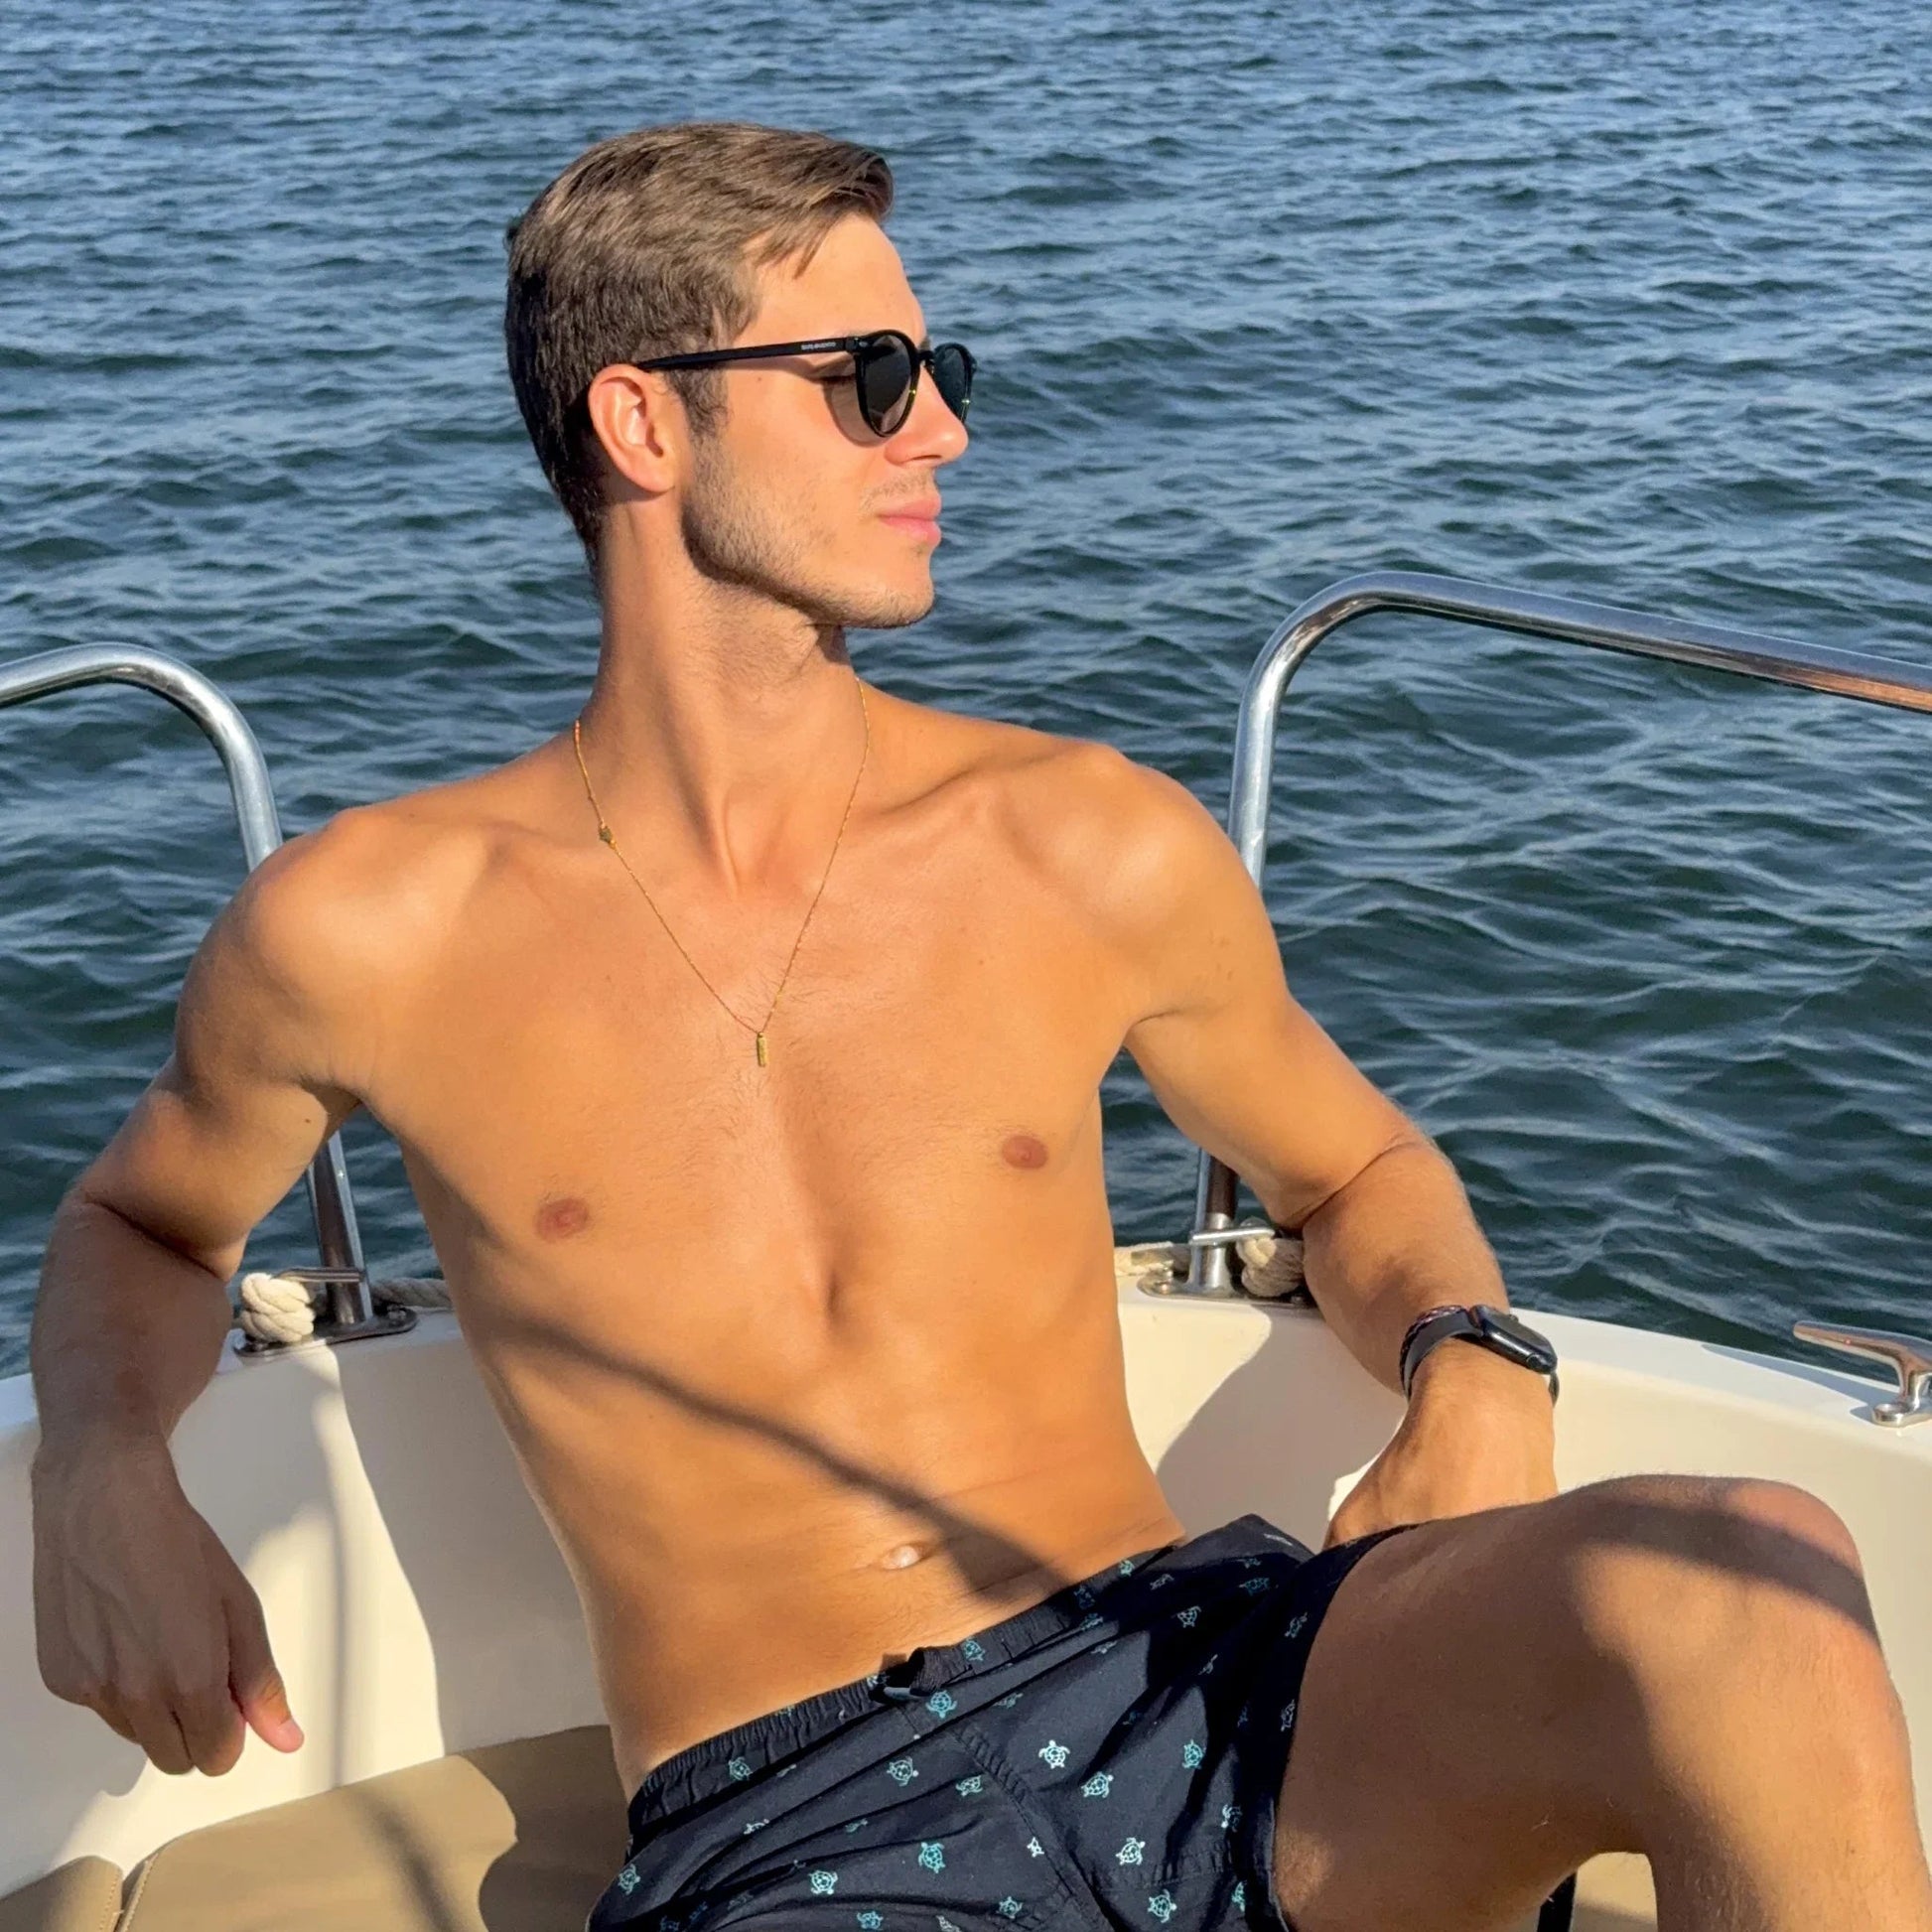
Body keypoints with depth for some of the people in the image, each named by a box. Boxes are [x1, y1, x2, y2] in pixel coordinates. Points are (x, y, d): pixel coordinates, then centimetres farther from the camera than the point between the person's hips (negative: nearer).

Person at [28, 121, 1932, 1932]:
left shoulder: (1093, 850, 3)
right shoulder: (365, 932, -1)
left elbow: (1352, 1171, 20)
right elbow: (144, 1226, 19)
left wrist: (1471, 1372, -2)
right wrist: (100, 1478, -3)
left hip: (1195, 1683, 2)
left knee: (1750, 1589, -28)